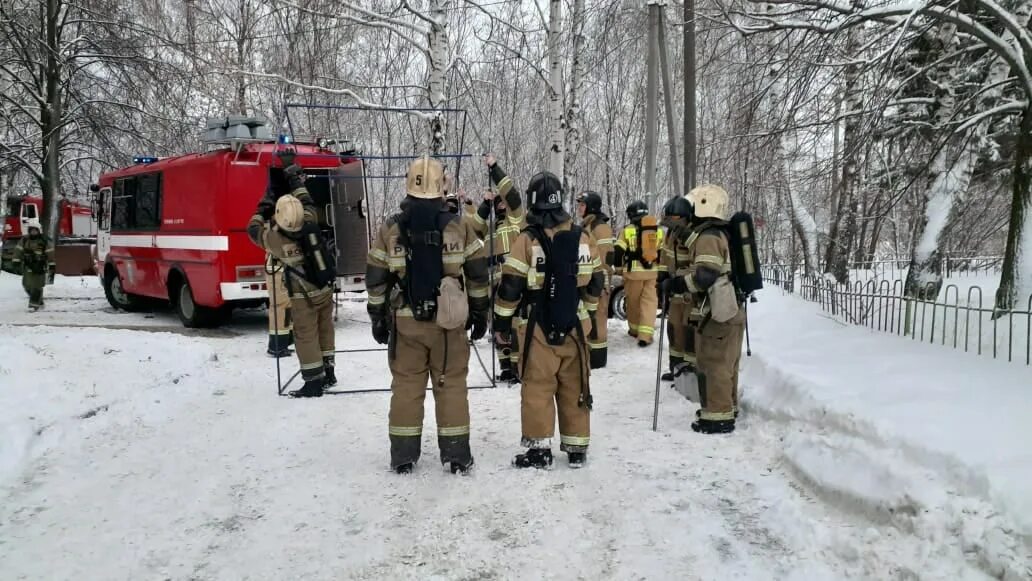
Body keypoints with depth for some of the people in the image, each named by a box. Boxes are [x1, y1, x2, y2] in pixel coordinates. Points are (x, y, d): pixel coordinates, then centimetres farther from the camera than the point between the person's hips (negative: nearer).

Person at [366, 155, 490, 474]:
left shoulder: (389, 230, -3)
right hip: (449, 320, 0)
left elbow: (376, 279, 1)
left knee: (406, 386, 10)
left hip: (405, 321, 1)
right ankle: (456, 454, 13)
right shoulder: (460, 227, -4)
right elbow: (478, 275, 0)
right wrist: (480, 313, 10)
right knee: (451, 385, 8)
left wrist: (378, 318, 11)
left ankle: (403, 455, 16)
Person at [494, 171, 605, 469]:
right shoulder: (583, 237, 1)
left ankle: (539, 448, 7)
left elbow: (510, 286, -11)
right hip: (574, 325, 4)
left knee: (537, 386, 5)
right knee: (575, 386, 11)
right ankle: (577, 448, 19)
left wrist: (502, 322, 0)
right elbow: (596, 282, 10)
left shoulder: (527, 240, -12)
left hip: (538, 327, -4)